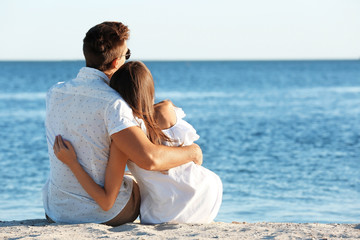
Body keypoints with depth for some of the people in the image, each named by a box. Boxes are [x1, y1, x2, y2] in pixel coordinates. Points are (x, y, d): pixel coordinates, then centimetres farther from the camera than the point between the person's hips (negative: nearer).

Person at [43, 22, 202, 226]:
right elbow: (149, 159, -34)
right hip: (106, 214, -4)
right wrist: (191, 152, -16)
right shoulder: (112, 103, -24)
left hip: (57, 211, 4)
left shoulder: (54, 93, -5)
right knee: (140, 183, 31)